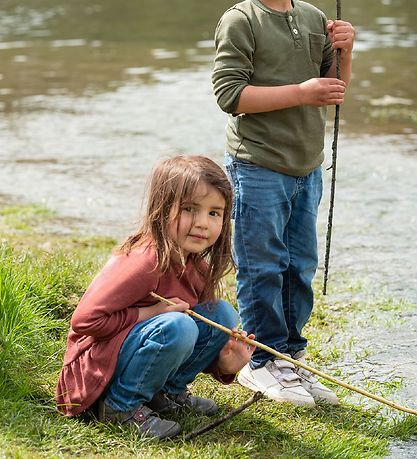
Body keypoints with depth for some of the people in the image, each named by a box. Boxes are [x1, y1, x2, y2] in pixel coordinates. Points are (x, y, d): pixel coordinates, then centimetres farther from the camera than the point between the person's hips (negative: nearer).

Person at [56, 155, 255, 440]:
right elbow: (85, 320, -26)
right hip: (97, 366, -8)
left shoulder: (198, 266, 1)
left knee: (223, 314, -3)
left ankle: (167, 391, 8)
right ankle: (122, 406, -14)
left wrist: (223, 365, -10)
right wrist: (150, 312, -23)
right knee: (177, 326, -32)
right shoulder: (144, 263, -25)